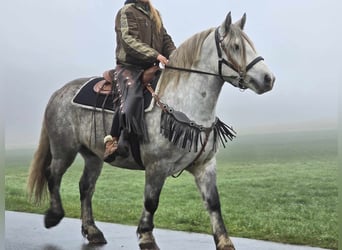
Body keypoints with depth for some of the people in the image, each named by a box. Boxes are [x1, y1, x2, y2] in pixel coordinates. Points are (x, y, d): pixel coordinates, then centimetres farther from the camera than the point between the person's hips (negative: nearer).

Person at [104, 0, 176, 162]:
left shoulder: (155, 14, 21)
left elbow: (165, 39, 17)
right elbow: (129, 40, -16)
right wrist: (155, 55, -26)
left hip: (150, 68, 8)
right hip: (128, 67, -8)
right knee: (131, 99, -28)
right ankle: (112, 141, -19)